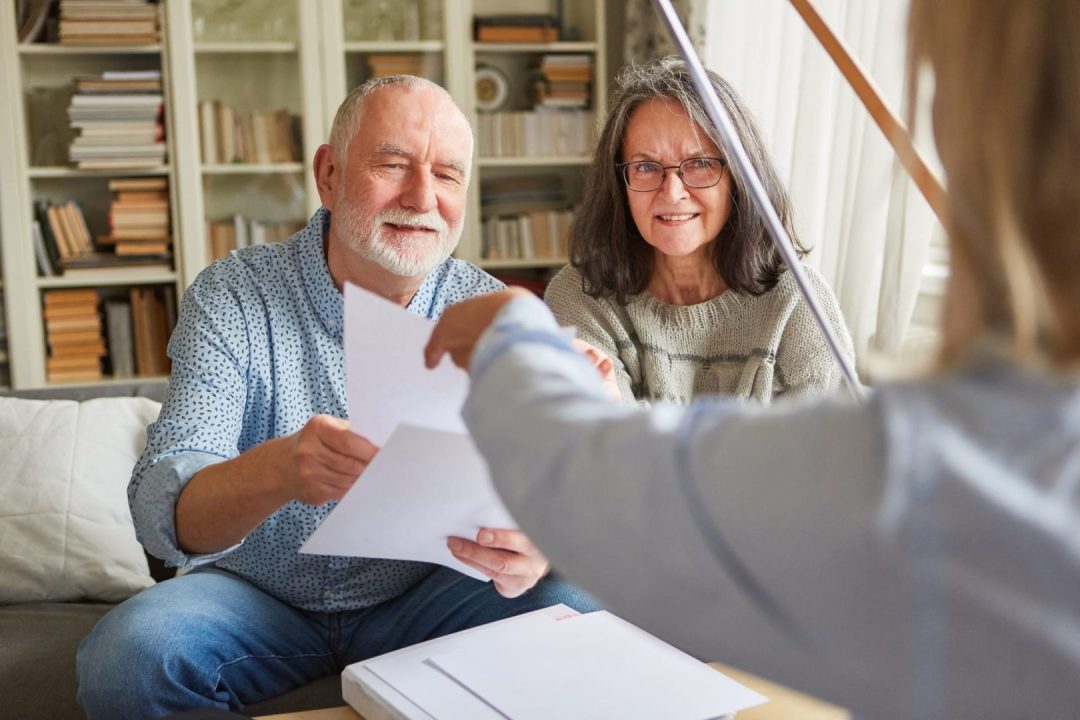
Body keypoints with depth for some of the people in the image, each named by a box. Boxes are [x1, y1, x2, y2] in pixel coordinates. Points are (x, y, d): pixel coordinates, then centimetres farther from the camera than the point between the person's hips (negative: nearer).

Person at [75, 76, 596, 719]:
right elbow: (160, 512, -22)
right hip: (257, 597, 0)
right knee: (127, 654, -28)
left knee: (570, 612, -24)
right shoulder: (231, 297, -11)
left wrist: (536, 539, -40)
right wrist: (278, 469, -46)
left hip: (423, 598, 1)